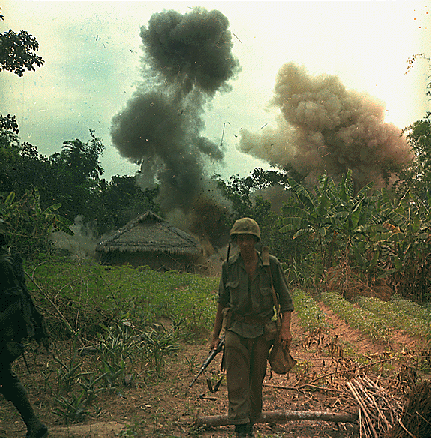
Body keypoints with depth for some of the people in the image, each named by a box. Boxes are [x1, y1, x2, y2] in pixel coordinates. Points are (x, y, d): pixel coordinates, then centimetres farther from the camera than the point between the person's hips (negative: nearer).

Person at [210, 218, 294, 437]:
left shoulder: (271, 264, -5)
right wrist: (215, 335, 11)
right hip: (236, 330, 0)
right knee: (237, 382, -7)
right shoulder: (229, 266, 0)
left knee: (256, 381, 10)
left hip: (262, 331, 0)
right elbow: (222, 301, 9)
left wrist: (285, 328, -12)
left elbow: (285, 298, 1)